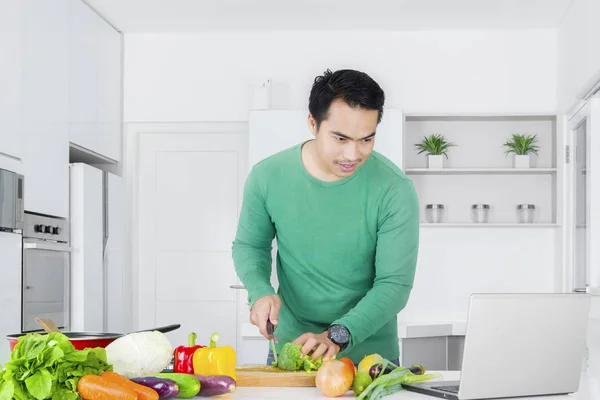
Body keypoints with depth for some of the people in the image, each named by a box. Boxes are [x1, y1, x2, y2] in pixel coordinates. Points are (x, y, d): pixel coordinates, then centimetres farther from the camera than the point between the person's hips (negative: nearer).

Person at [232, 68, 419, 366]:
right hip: (288, 345, 1)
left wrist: (337, 336, -29)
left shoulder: (394, 190, -17)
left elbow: (395, 284, -17)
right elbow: (249, 246, 6)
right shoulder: (267, 176, -10)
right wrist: (260, 291, -14)